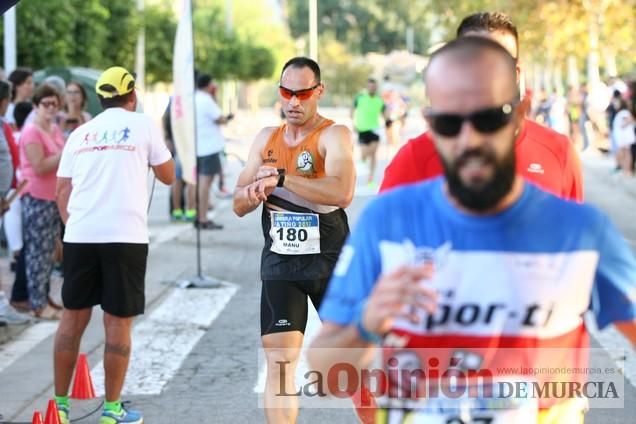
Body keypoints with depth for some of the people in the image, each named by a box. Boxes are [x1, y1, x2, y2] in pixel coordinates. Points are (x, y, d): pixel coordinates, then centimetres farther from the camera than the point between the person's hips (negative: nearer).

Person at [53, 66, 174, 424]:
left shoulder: (81, 133, 15)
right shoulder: (143, 125, 5)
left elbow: (63, 189, 11)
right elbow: (168, 176, 13)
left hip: (80, 235, 4)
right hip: (124, 236, -4)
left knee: (73, 317, 12)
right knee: (119, 322, 3)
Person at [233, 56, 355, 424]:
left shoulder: (334, 135, -9)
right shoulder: (266, 139, 9)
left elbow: (342, 193, -28)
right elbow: (239, 205, 9)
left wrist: (282, 178, -28)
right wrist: (256, 191, -13)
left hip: (331, 262, -4)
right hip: (280, 264, 4)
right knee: (278, 362, -4)